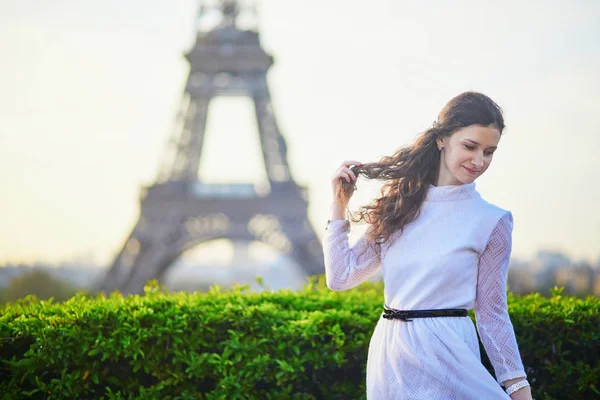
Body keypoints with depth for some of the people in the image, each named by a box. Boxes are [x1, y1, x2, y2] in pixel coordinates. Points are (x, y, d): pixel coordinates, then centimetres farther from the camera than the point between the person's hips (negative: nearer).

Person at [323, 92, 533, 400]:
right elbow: (341, 276, 6)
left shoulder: (491, 221, -4)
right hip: (388, 354, 4)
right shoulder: (399, 205, 5)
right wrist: (339, 203, 6)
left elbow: (492, 315, 1)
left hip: (445, 353, -3)